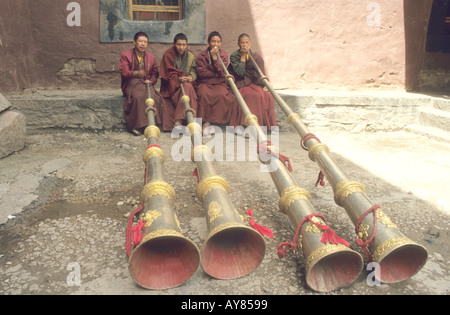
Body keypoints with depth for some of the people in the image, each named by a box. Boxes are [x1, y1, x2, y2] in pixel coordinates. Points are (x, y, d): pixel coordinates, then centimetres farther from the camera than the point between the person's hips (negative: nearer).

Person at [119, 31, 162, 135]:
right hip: (131, 83, -2)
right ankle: (138, 126, -28)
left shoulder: (151, 57, 17)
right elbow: (123, 72, -5)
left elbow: (155, 74, 21)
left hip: (146, 83, 3)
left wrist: (150, 81, -3)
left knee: (153, 97, -31)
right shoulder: (125, 55, 7)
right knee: (138, 96, -35)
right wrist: (136, 73, -25)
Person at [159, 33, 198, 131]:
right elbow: (167, 74, -4)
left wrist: (191, 77, -17)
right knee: (187, 87, -31)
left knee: (188, 87, -32)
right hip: (171, 85, -2)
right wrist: (179, 78, -19)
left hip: (186, 83, 2)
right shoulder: (168, 54, 2)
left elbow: (194, 71, 6)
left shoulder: (191, 56, 13)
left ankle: (178, 121, -33)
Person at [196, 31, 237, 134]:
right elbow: (201, 73, -6)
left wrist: (215, 57, -12)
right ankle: (206, 121, -26)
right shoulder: (201, 56, 5)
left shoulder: (224, 55, 8)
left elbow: (222, 71, -6)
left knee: (222, 94, -32)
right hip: (205, 83, -1)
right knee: (204, 94, -35)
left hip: (220, 84, 1)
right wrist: (217, 74, -7)